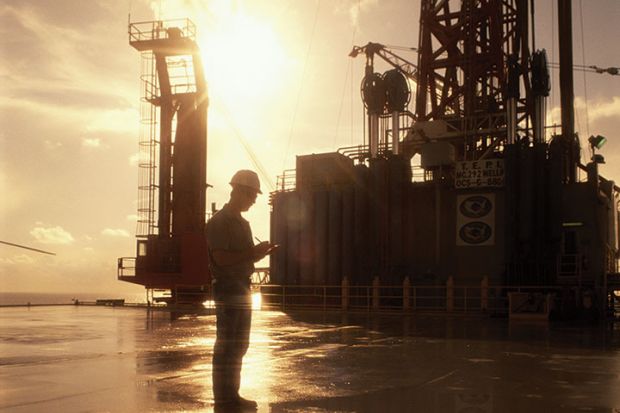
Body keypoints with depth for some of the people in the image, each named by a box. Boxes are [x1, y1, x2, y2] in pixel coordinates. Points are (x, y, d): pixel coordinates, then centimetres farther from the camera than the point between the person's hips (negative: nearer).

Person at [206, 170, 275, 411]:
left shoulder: (242, 223, 19)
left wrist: (260, 252, 4)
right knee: (226, 346, -6)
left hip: (242, 288, 9)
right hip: (227, 288, -9)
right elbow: (220, 257, -20)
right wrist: (253, 252, -17)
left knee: (239, 345, 12)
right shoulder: (219, 222, -10)